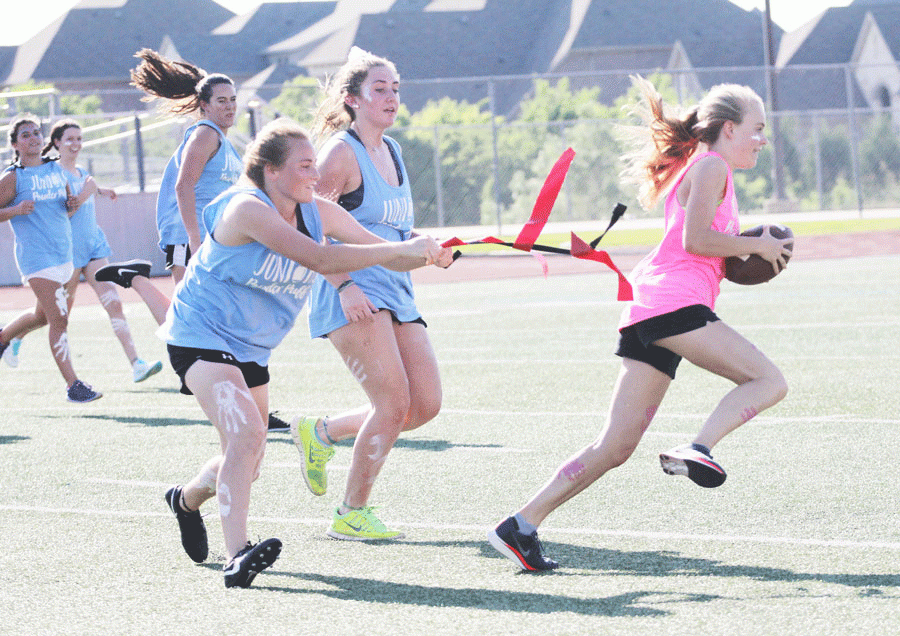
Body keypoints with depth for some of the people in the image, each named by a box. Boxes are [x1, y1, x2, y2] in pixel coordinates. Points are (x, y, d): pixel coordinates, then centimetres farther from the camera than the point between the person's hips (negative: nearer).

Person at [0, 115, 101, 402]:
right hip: (36, 257, -7)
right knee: (59, 319, -13)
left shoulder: (57, 169, 12)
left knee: (44, 316, 18)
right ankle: (72, 385, -11)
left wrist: (72, 204, 1)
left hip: (64, 255, 7)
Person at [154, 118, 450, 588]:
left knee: (245, 467, 17)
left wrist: (427, 256, -21)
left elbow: (383, 254, 1)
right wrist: (403, 247, -40)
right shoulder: (247, 209, -26)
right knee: (246, 434, -30)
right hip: (200, 334, -8)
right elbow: (319, 259, -38)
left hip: (251, 349, 8)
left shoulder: (318, 213, -3)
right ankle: (237, 557, -35)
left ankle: (186, 499, 49)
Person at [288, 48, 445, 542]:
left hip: (396, 291, 8)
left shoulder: (391, 150, 16)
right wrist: (345, 285, -23)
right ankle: (351, 515, -2)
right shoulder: (341, 152, -10)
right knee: (393, 403, -16)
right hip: (352, 293, -8)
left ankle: (320, 432, 21)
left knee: (425, 404, 1)